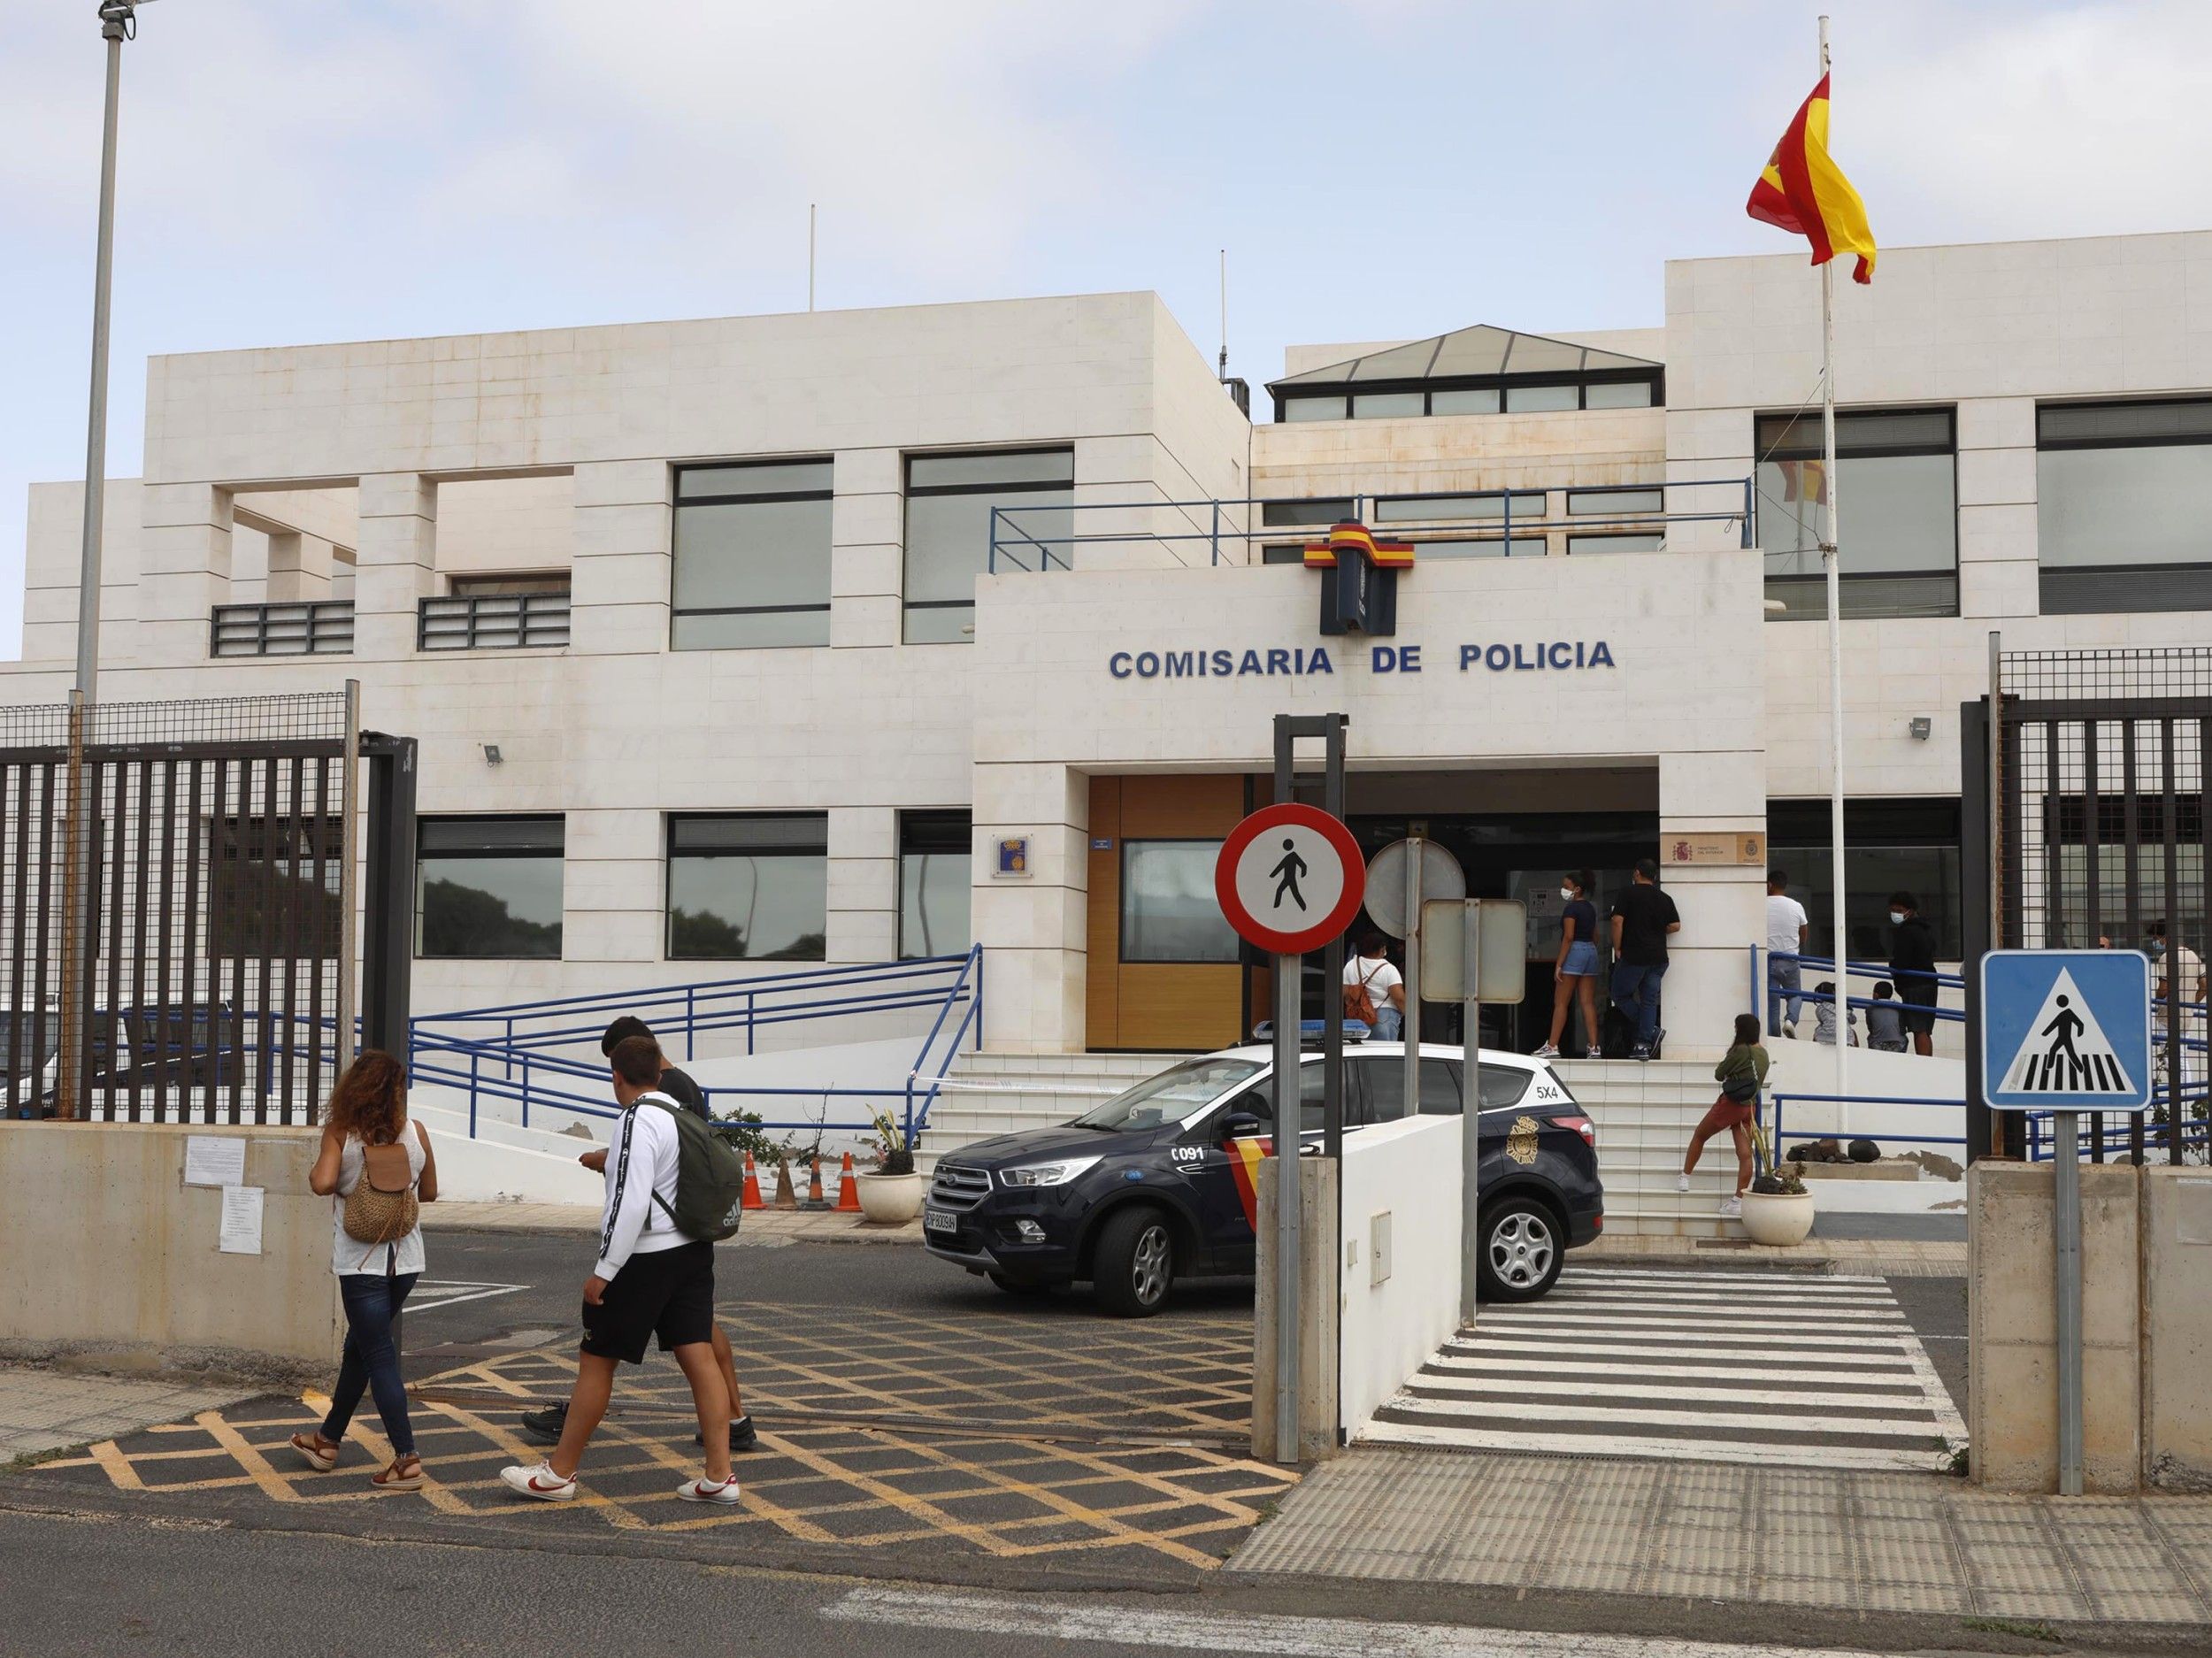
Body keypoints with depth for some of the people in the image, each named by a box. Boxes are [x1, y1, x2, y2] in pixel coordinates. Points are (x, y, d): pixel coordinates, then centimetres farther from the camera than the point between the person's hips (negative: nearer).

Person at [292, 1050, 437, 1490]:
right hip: (405, 1258, 4)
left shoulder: (341, 1133, -10)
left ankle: (407, 1458, -6)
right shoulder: (416, 1133, -1)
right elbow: (429, 1193, 10)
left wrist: (314, 1170, -2)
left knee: (378, 1356, -1)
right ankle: (329, 1439, 35)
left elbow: (322, 1183, -24)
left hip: (362, 1260, -4)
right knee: (359, 1347, 21)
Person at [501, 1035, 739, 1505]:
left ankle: (559, 1473, 12)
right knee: (699, 1357, 5)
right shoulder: (684, 1116, 11)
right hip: (692, 1250, 8)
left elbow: (631, 1202, -23)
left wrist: (604, 1270, -20)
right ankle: (719, 1475, 3)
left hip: (644, 1256, -8)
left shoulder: (637, 1121, -16)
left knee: (596, 1361, 3)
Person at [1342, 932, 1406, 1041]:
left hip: (1358, 1016, 5)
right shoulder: (1388, 969, -9)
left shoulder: (1350, 966, 4)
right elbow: (1399, 998, -15)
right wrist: (1406, 1014, 0)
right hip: (1385, 1015, -5)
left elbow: (1345, 994, 5)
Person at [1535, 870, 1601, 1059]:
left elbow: (1568, 937, -16)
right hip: (1591, 952, 8)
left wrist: (1559, 964, -17)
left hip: (1574, 952, -8)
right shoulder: (1591, 908, 16)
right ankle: (1593, 1046, 0)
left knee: (1560, 1002, -5)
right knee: (1588, 1003, 5)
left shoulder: (1571, 908, -10)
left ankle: (1552, 1046, -7)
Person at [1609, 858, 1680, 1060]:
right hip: (1658, 958, 5)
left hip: (1633, 958, -5)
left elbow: (1617, 921, -12)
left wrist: (1617, 949, -4)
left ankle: (1652, 1030, -4)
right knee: (1649, 1001, 7)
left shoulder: (1628, 894, -5)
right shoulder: (1664, 899, 8)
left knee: (1621, 996, 8)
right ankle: (1643, 1045, 2)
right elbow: (1675, 926, 7)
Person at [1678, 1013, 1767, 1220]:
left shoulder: (1741, 1051, -15)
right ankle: (1739, 1201, -3)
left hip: (1730, 1104, -6)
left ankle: (1684, 1178, 20)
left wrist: (1725, 1059, 11)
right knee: (1745, 1152, -1)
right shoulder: (1763, 1054, 9)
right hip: (1750, 1107, 6)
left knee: (1699, 1135, 15)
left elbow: (1718, 1074, -7)